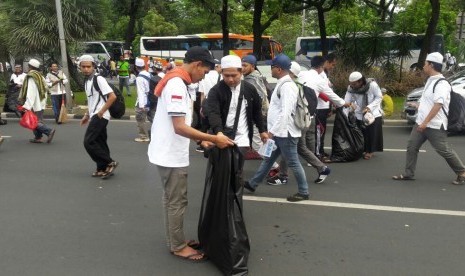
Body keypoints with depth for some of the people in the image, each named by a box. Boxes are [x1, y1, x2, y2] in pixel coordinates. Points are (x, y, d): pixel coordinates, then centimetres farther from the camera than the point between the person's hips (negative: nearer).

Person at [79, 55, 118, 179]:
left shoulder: (99, 79, -13)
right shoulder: (86, 81, 14)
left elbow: (112, 96, -20)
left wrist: (101, 112, -18)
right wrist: (87, 115, 20)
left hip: (100, 116, -9)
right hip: (94, 116, 9)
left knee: (88, 142, -11)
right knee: (99, 143, 11)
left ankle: (110, 163, -4)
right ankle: (103, 169, 17)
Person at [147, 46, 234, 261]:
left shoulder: (178, 82, 11)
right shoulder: (177, 84, -21)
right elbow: (179, 127, -26)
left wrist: (201, 139, 8)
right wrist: (213, 138, -22)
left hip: (169, 152, 10)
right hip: (171, 154, -10)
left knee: (172, 199, 18)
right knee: (177, 202, 3)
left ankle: (175, 241, 32)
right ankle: (178, 247, 18)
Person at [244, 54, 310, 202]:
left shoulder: (287, 86, -19)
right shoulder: (282, 84, 13)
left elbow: (285, 112, -26)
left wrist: (272, 131, -23)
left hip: (285, 133, -10)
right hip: (279, 132, 10)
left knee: (293, 162, 1)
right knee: (268, 159, 18)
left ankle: (303, 192, 15)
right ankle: (252, 184, 29)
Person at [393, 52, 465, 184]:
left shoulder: (441, 84, -18)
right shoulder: (430, 81, 12)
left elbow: (438, 105, -25)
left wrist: (425, 122, -27)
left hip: (435, 125, -9)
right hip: (421, 122, 9)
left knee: (444, 150, 1)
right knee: (412, 147, 6)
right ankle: (408, 174, 14)